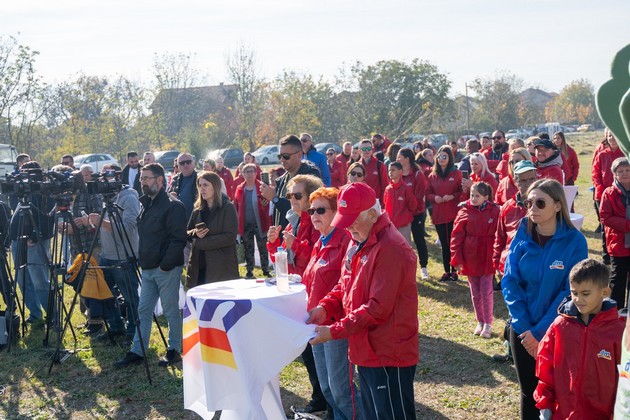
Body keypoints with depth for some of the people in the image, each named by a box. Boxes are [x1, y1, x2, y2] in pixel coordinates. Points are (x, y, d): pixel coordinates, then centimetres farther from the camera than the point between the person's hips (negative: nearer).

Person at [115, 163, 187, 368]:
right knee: (143, 311, 10)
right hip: (148, 268, 9)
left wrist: (165, 264, -19)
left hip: (167, 269, -9)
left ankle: (174, 350, 15)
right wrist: (142, 260, 15)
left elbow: (178, 239, -19)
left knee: (171, 311, 3)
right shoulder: (146, 204, 15)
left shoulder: (172, 206, -13)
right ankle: (137, 351, 16)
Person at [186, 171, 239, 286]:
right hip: (199, 266, 5)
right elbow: (187, 233, 20)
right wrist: (195, 233, -5)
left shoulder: (227, 208, -3)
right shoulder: (198, 210, 14)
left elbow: (230, 237, -12)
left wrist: (201, 242, -11)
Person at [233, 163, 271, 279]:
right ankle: (249, 272, 21)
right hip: (245, 225, 3)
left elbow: (268, 205, -5)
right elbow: (236, 207, 4)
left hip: (259, 224, -3)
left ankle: (266, 271, 16)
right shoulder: (239, 189, 4)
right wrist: (237, 224, -2)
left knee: (263, 249, 6)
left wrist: (265, 204, -28)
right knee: (248, 249, 11)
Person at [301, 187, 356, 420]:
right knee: (326, 386, 16)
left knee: (340, 387, -2)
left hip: (336, 324, -9)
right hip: (317, 323, 9)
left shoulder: (345, 241, -15)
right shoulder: (319, 244, 13)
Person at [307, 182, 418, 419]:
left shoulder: (391, 249, -22)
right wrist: (325, 308, -2)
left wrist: (334, 331, -23)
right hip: (367, 352, 10)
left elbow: (378, 307, -25)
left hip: (389, 357, -9)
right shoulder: (358, 242, 9)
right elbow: (345, 285, 17)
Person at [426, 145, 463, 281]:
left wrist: (452, 196, -17)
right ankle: (446, 271, 16)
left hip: (453, 214, -3)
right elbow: (428, 193, 11)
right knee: (444, 244, 9)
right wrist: (434, 197, -9)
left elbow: (462, 191, -2)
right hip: (438, 214, 3)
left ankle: (454, 271, 11)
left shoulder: (456, 173, -1)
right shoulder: (432, 175, 8)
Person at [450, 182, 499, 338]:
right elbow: (456, 237, -4)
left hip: (487, 259, -2)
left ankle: (488, 324, 14)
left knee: (486, 291, 1)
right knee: (475, 292, 12)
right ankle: (480, 322, 26)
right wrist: (457, 259, -8)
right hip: (470, 259, 2)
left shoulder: (494, 211, -7)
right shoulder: (464, 211, -4)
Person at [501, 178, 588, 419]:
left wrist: (540, 331, -17)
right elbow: (509, 282, -5)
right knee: (528, 392, 14)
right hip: (522, 330, 3)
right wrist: (523, 326, -14)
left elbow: (571, 292, -15)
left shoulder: (574, 242, -13)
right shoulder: (522, 238, -4)